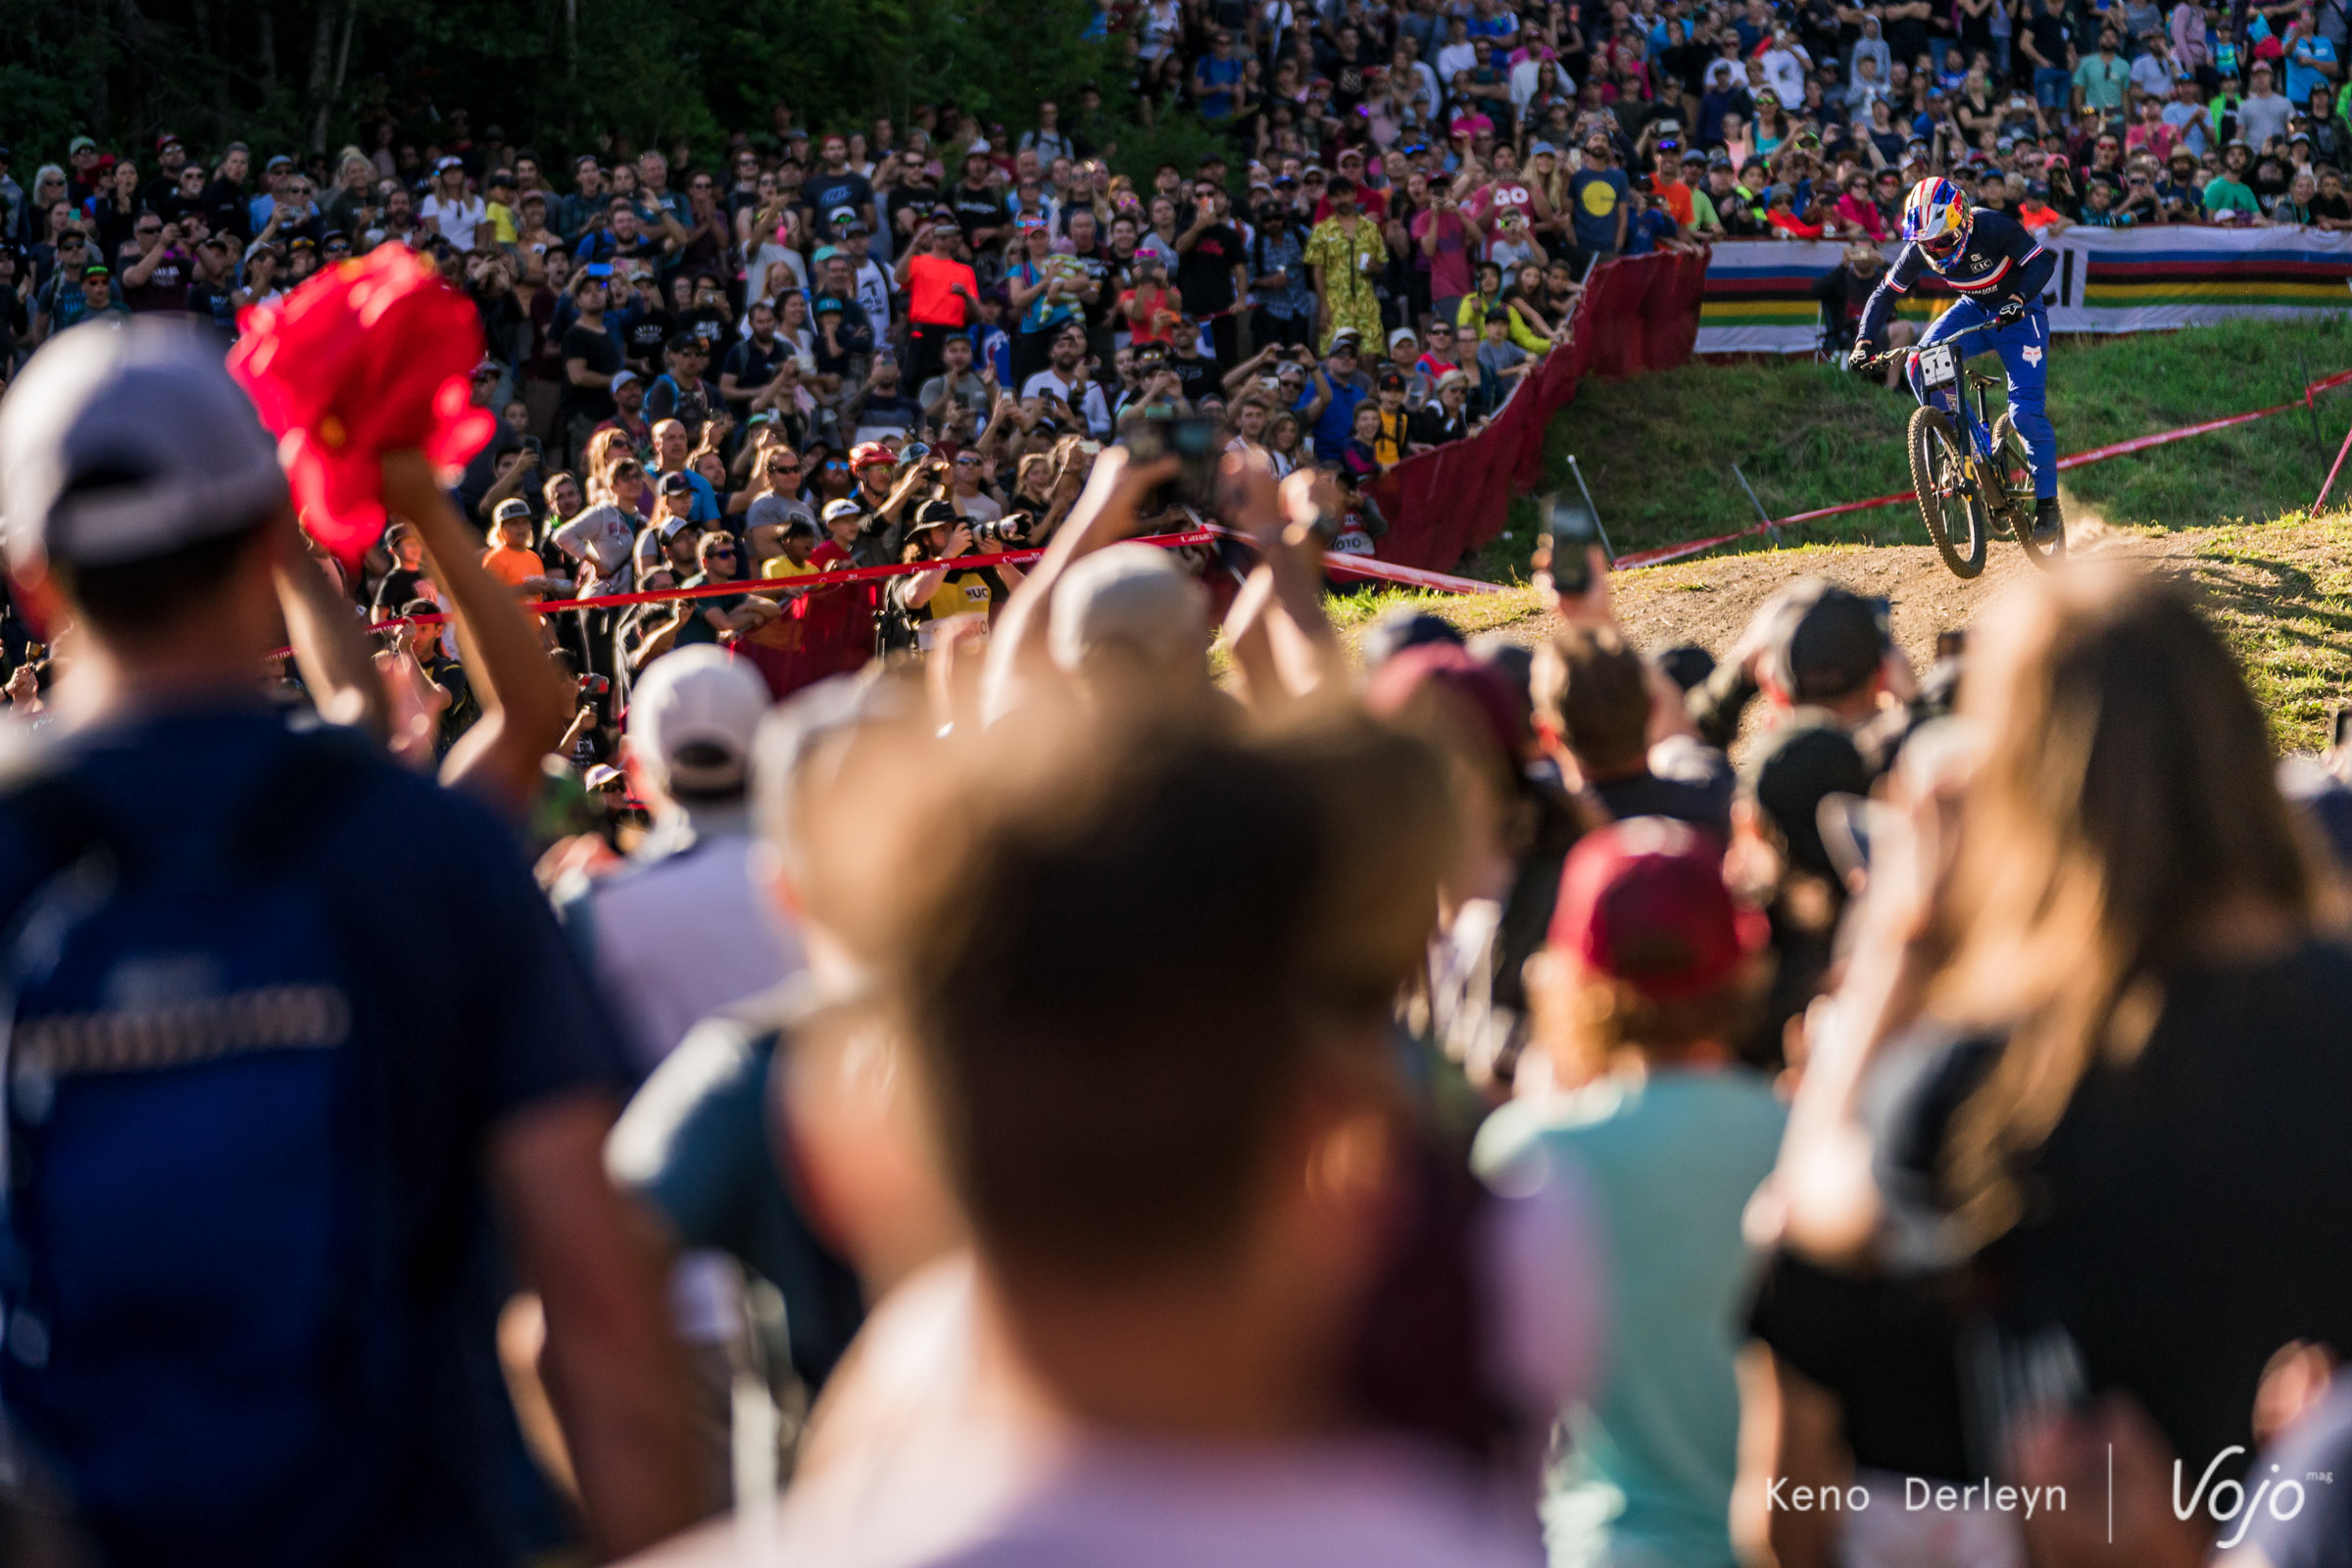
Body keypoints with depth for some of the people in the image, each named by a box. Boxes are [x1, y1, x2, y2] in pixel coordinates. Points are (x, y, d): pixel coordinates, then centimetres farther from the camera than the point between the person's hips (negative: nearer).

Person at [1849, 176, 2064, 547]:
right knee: (1919, 362, -22)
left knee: (2025, 410, -16)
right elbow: (1885, 294, -9)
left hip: (2017, 312, -5)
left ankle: (2048, 506, -4)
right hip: (1973, 308, 5)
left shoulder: (1993, 227, -30)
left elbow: (2041, 262, -28)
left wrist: (2017, 300, -45)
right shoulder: (1919, 251, -17)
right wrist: (1865, 343, -22)